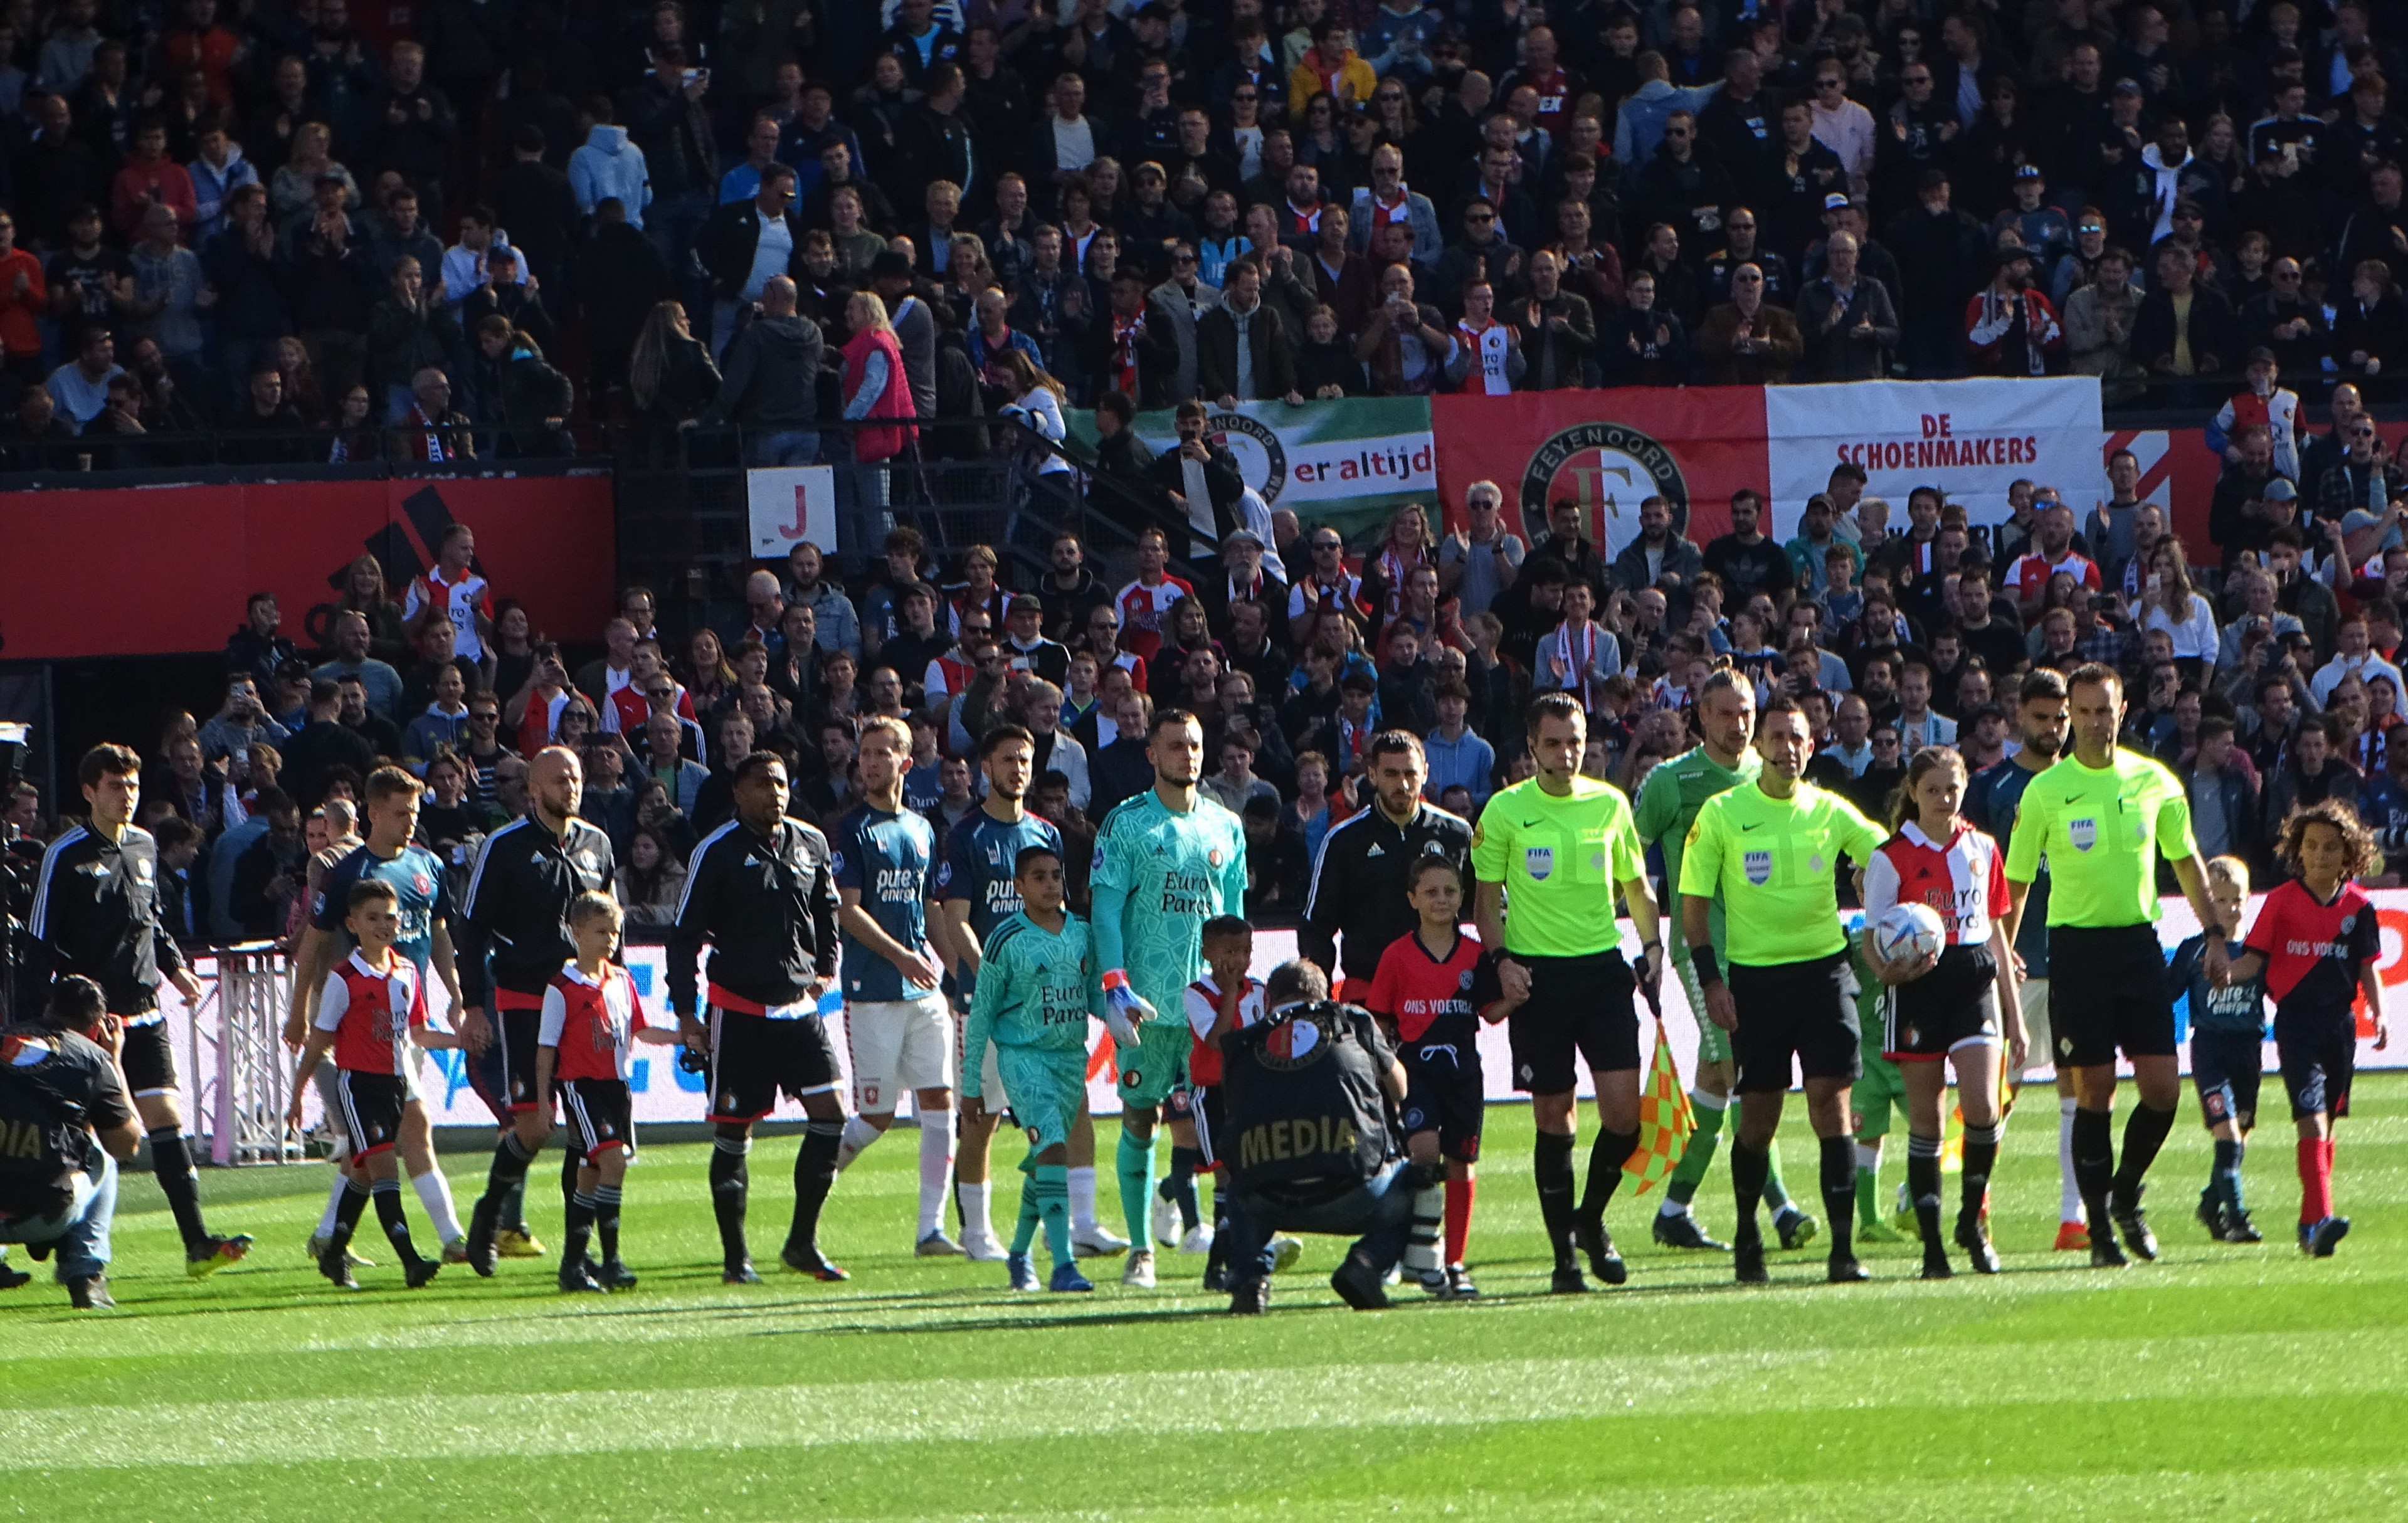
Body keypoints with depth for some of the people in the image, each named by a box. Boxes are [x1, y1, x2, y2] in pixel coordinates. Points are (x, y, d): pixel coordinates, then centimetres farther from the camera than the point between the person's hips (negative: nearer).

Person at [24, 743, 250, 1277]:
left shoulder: (144, 848, 12)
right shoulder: (66, 855, -7)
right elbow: (40, 942, -7)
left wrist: (174, 966, 13)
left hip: (143, 1011, 5)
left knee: (165, 1114, -2)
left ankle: (197, 1242, -6)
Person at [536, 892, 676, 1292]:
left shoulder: (622, 981, 11)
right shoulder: (562, 988, -8)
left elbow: (639, 1030, 17)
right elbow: (546, 1046, -6)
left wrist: (680, 1037, 3)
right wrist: (544, 1098, -8)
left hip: (616, 1084, 7)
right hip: (580, 1083, -7)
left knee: (592, 1173, 11)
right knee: (613, 1158, -20)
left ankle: (574, 1262, 21)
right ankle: (610, 1259, -18)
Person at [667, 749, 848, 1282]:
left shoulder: (811, 844, 8)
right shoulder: (717, 852, -7)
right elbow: (685, 935, -5)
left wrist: (827, 968, 14)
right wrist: (686, 1012, -9)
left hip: (799, 1004, 5)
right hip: (738, 1008, -5)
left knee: (830, 1115, -5)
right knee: (733, 1130, -1)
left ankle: (802, 1243, 6)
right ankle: (735, 1256, 7)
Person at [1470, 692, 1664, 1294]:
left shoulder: (1610, 804, 6)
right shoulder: (1506, 811, 0)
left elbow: (1637, 885, 16)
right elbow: (1488, 898, 5)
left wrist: (1652, 947, 3)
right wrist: (1501, 960, -8)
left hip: (1603, 966, 2)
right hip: (1538, 973, -2)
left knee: (1624, 1108, -8)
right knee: (1554, 1118, -1)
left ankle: (1591, 1219, 17)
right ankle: (1564, 1252, 8)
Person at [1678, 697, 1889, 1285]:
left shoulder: (1831, 812, 3)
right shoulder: (1721, 814, -2)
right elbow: (1694, 904, 2)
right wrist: (1710, 981, -6)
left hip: (1824, 967, 1)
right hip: (1755, 976, -1)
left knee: (1831, 1100, -9)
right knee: (1758, 1113, 4)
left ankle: (1843, 1245, -9)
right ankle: (1747, 1234, 25)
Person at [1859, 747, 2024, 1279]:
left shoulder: (1982, 850, 11)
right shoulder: (1892, 858, -1)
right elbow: (1872, 937, 0)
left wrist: (2014, 1013, 17)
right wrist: (1886, 970, -24)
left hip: (1974, 981, 2)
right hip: (1918, 985, -2)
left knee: (1982, 1105, -14)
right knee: (1926, 1117, 0)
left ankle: (1972, 1218, 7)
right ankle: (1932, 1243, 6)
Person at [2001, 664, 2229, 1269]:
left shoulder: (2154, 782, 4)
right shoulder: (2045, 791, -3)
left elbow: (2186, 862, 16)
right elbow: (2016, 880, 2)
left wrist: (2215, 938, 12)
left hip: (2139, 941, 3)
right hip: (2076, 946, -3)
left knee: (2163, 1088, -3)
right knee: (2094, 1091, -4)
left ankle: (2125, 1194, 20)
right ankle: (2100, 1226, 5)